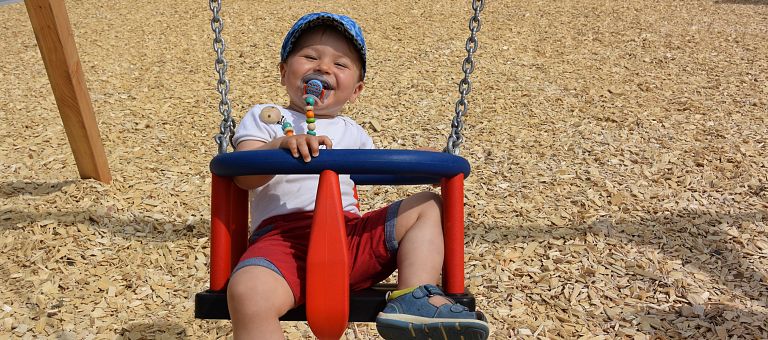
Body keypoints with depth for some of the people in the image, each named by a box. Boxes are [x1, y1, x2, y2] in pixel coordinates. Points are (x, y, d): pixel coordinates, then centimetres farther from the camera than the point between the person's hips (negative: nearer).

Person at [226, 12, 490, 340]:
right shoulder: (265, 117, 13)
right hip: (283, 233, -4)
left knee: (427, 206, -3)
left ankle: (414, 299, -18)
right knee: (248, 294, -36)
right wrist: (280, 146, -23)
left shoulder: (353, 132, 26)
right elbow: (244, 177, -3)